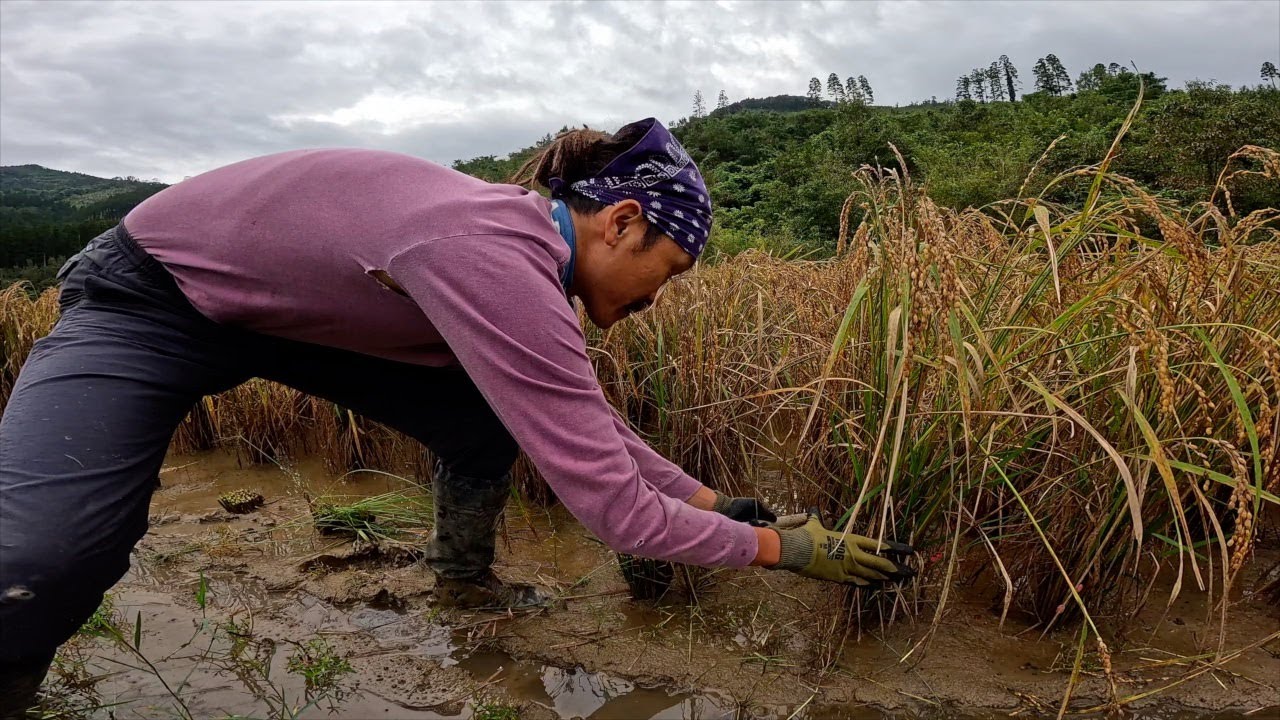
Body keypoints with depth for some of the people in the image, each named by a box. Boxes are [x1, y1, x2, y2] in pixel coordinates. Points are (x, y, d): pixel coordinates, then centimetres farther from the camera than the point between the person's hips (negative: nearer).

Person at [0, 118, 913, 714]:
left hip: (291, 311, 8)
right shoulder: (496, 261, -37)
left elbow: (594, 428, 5)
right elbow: (612, 506, -33)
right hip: (153, 294, -7)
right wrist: (781, 546, -20)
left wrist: (714, 499, 5)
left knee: (495, 427, 1)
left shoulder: (527, 250, -8)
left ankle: (464, 579, 25)